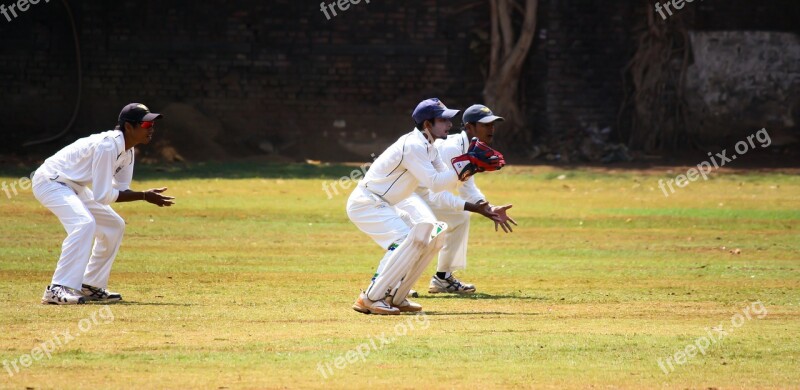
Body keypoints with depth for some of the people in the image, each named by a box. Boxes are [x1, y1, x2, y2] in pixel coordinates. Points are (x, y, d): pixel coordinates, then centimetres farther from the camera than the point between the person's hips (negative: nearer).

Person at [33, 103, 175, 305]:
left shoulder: (127, 150, 1)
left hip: (73, 187, 11)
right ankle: (58, 289, -35)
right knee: (84, 223, -31)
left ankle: (91, 286, 17)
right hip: (50, 181, -11)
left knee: (114, 226, 12)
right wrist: (144, 196, -24)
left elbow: (121, 190, 5)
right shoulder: (107, 146, -28)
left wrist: (146, 196, -14)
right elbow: (102, 196, -29)